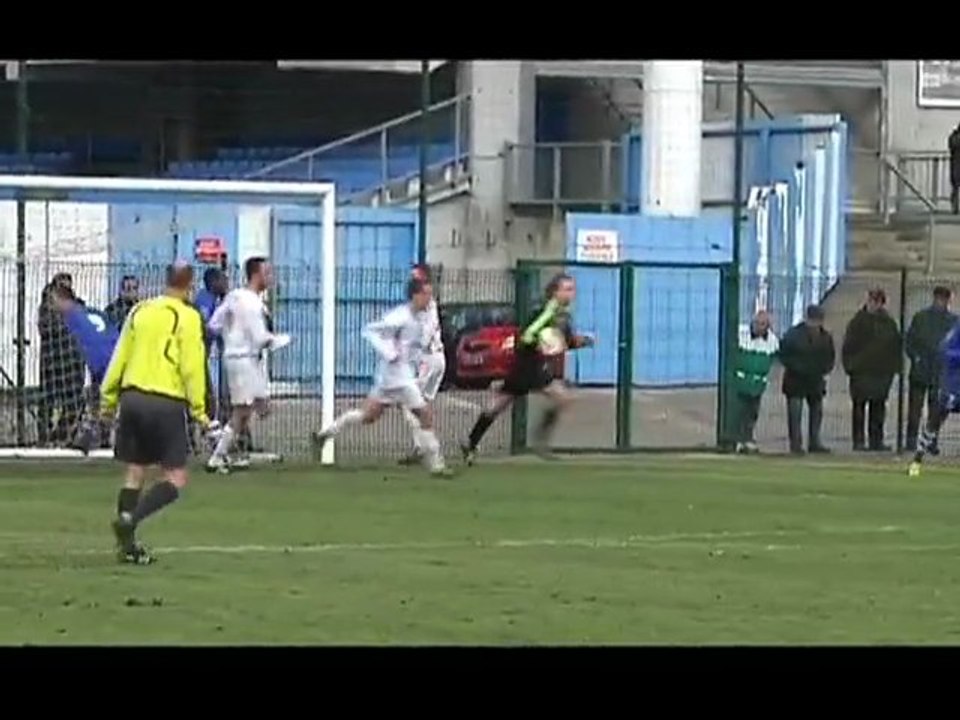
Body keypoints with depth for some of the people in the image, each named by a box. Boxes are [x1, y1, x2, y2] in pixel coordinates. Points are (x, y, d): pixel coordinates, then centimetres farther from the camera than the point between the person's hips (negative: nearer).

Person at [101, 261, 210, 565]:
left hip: (132, 396, 6)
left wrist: (108, 397, 18)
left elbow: (120, 357, 11)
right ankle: (130, 520, -19)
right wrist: (198, 409, -4)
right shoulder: (187, 317, -5)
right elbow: (192, 367, -10)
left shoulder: (140, 311, 10)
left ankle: (127, 544, 11)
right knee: (176, 478, 1)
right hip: (166, 402, -6)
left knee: (135, 472, 13)